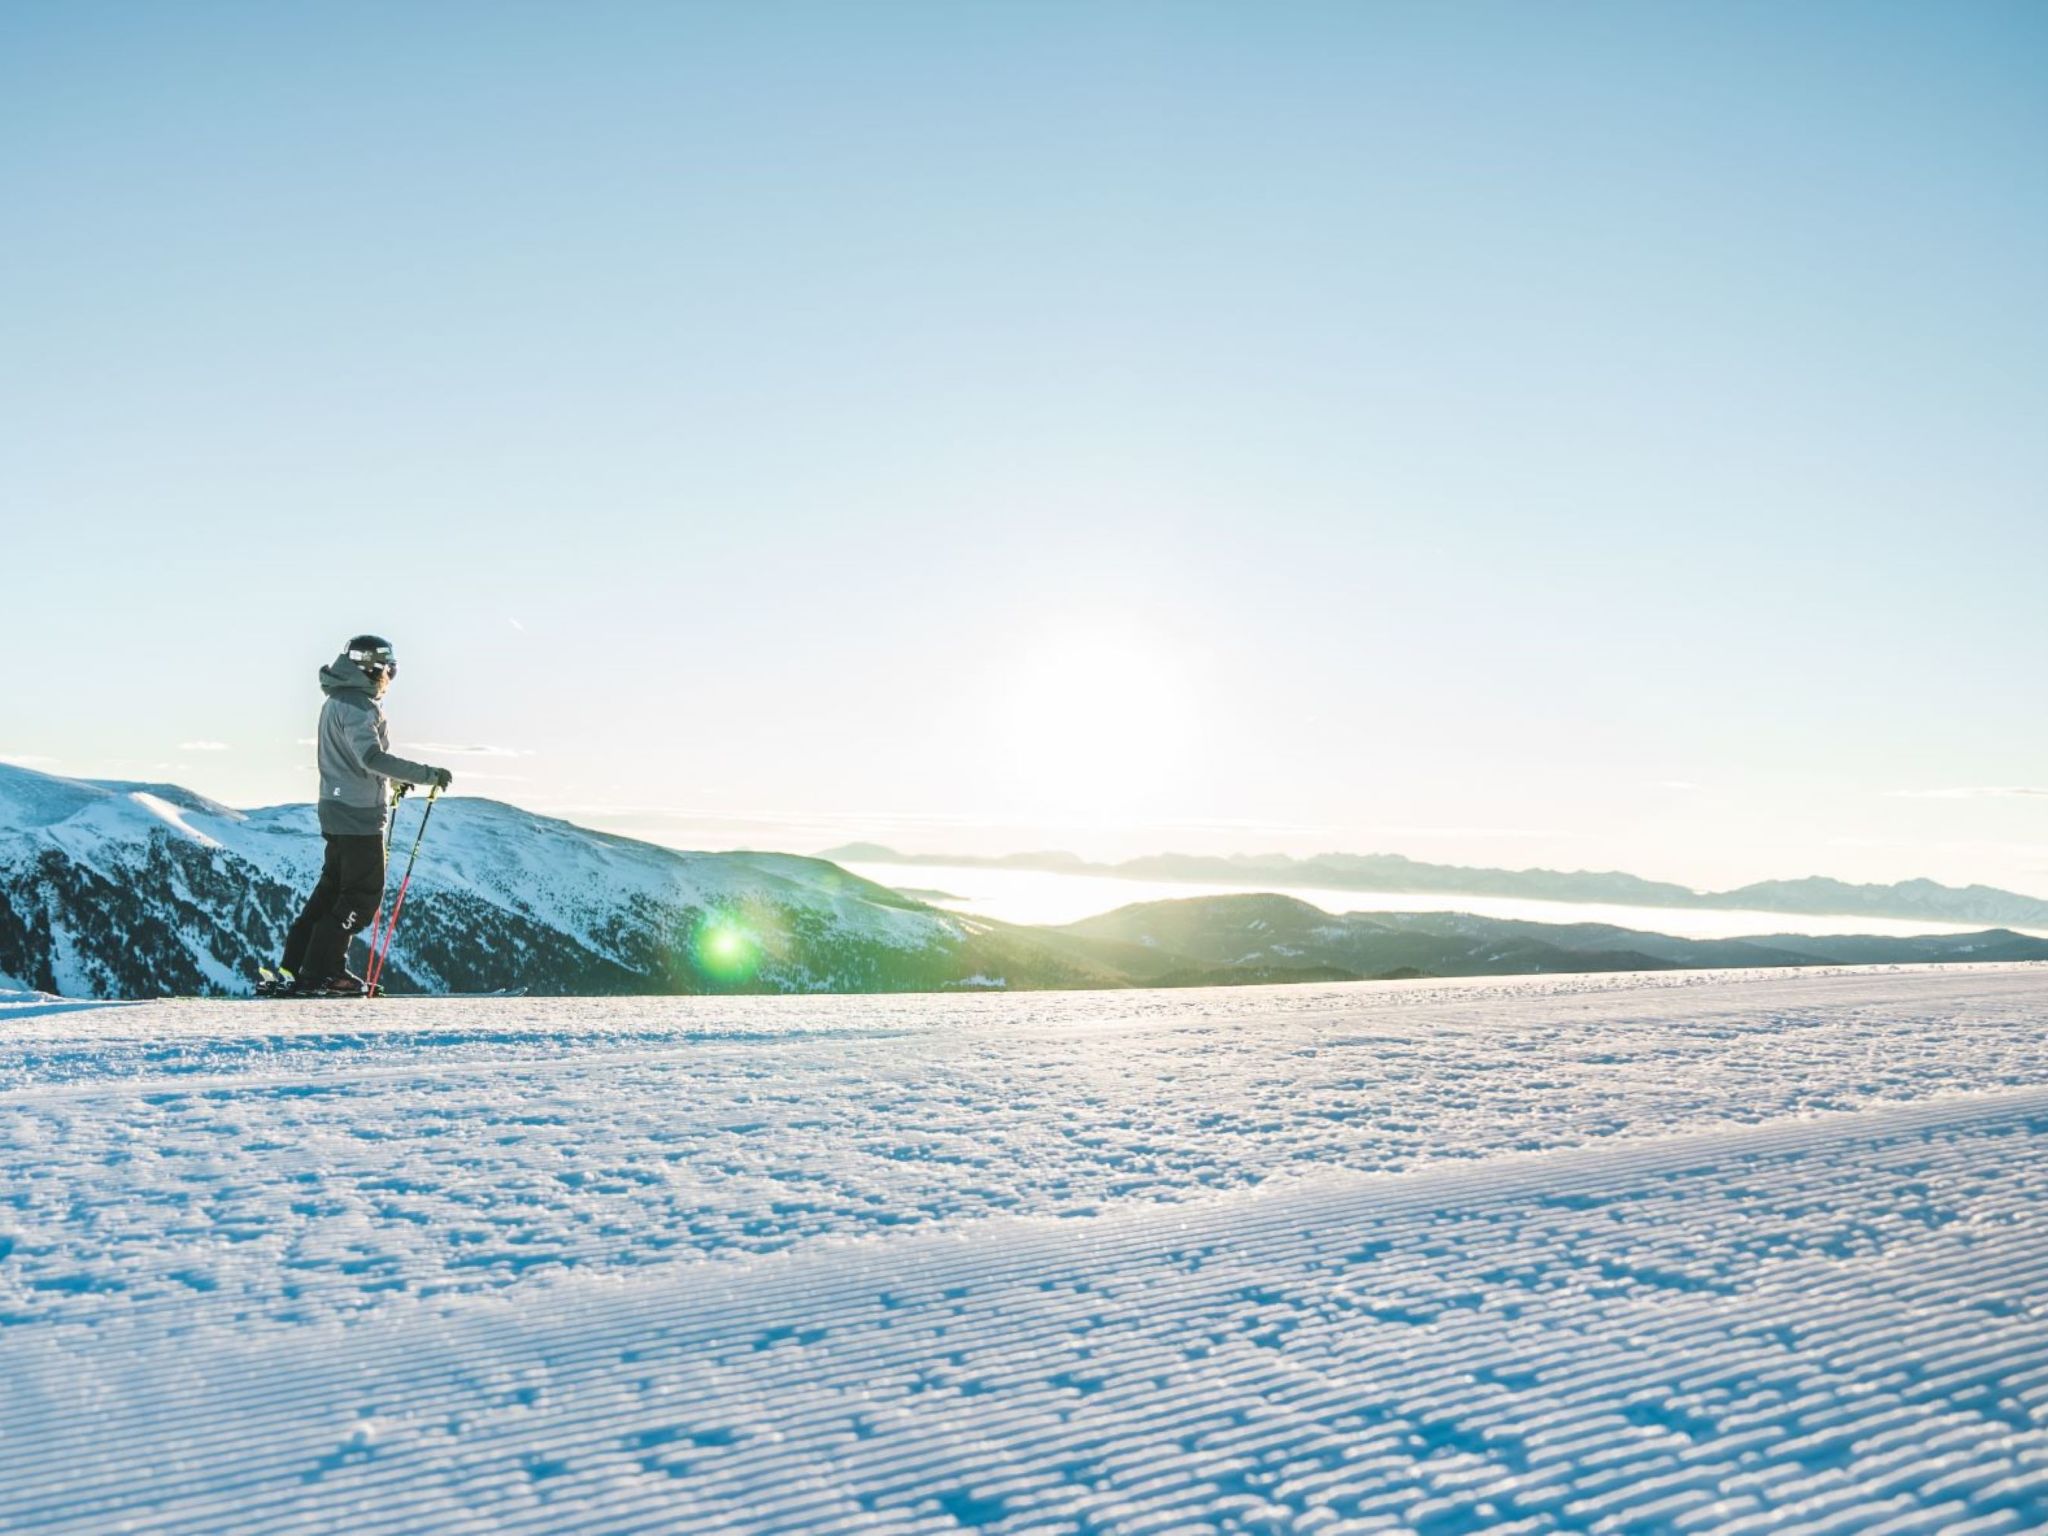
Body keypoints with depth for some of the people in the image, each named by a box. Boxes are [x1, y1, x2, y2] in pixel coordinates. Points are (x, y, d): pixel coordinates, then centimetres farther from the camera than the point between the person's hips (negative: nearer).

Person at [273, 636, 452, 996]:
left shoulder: (338, 702, 16)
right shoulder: (356, 706, -17)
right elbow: (371, 757, -31)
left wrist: (395, 779, 21)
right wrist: (426, 774, -32)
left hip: (338, 809, 10)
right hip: (358, 815, -10)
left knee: (333, 887, 17)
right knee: (364, 895, -3)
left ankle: (294, 967, 21)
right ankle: (317, 976, 0)